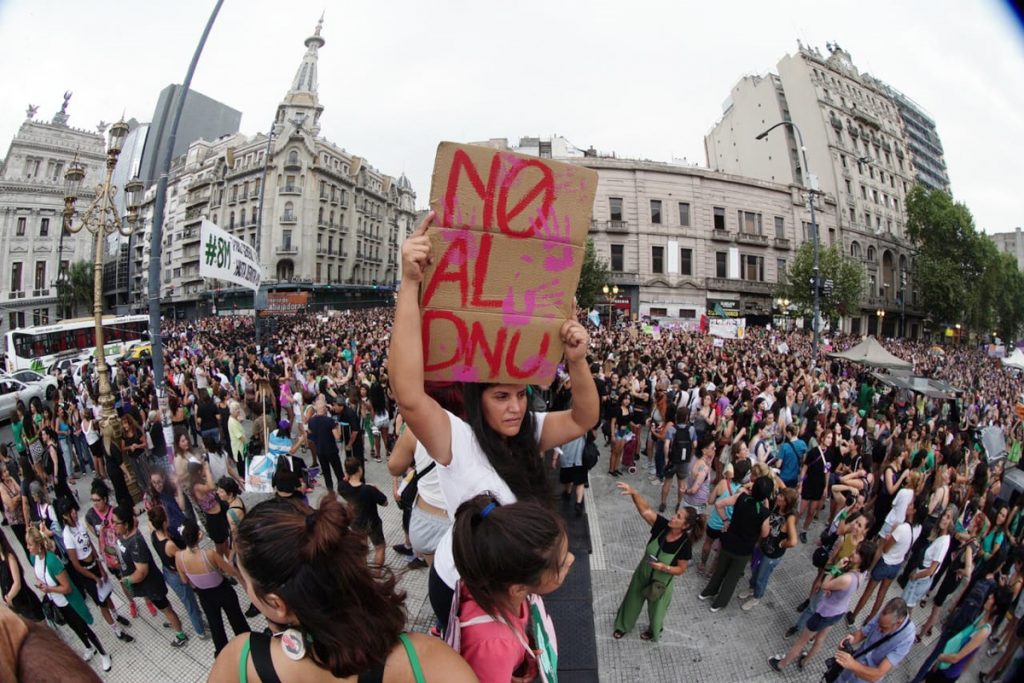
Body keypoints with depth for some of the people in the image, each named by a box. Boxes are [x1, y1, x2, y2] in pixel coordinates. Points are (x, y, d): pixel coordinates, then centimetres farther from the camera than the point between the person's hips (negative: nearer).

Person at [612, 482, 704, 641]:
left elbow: (681, 570, -16)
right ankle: (623, 626, 53)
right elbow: (645, 510, -35)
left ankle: (654, 631, 58)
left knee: (656, 609, 26)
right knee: (631, 602, 25)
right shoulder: (662, 525, -25)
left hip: (661, 582, -3)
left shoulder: (685, 545, -29)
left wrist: (664, 568, -32)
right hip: (642, 574, 3)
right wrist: (634, 493, -49)